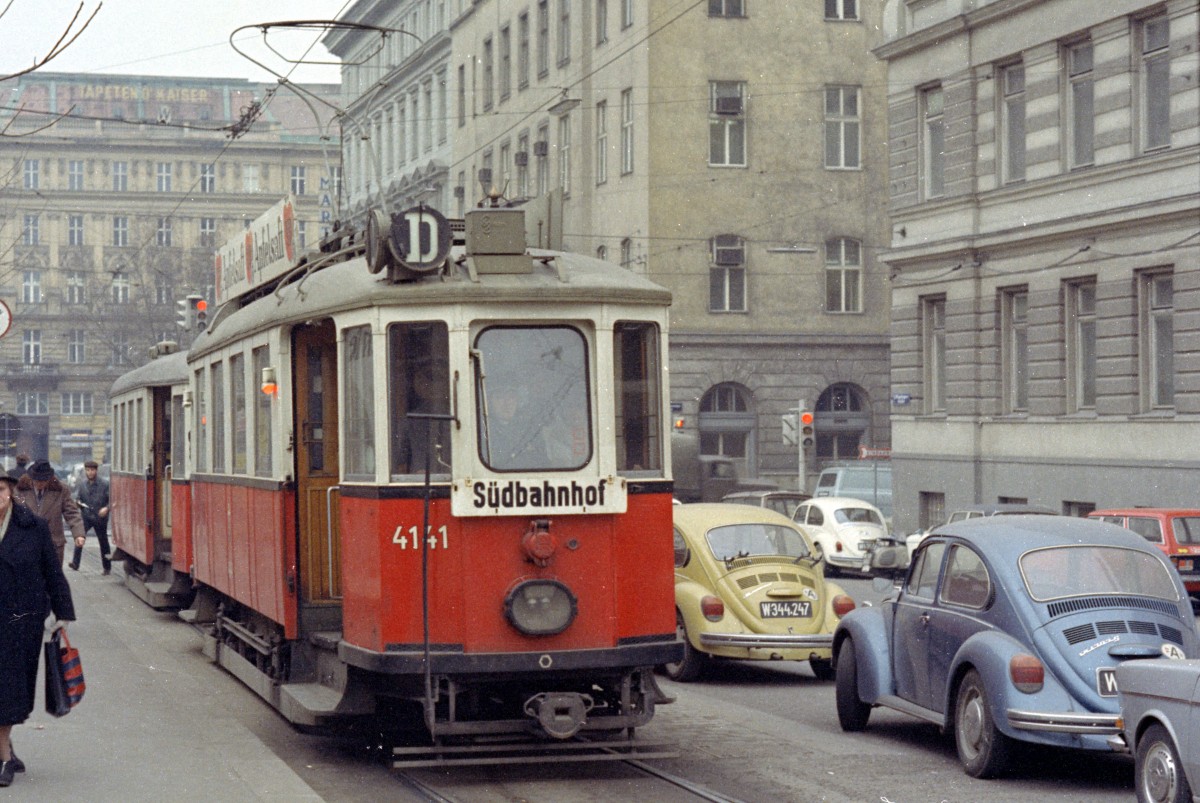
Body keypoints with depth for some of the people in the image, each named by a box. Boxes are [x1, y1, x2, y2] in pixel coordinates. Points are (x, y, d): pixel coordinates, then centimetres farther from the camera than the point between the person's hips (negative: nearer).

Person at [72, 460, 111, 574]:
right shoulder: (82, 485, 6)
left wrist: (106, 508, -21)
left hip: (100, 517, -1)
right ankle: (75, 563, -26)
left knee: (103, 541, 9)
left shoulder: (104, 485, -5)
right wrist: (77, 502, -8)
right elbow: (77, 498, 15)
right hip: (86, 516, 1)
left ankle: (107, 567, 23)